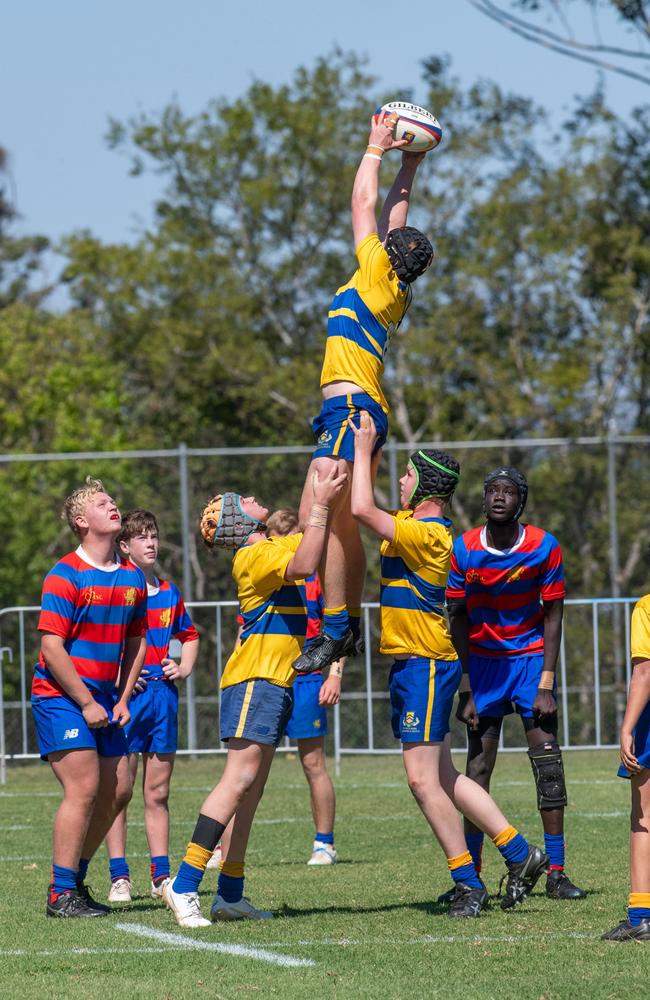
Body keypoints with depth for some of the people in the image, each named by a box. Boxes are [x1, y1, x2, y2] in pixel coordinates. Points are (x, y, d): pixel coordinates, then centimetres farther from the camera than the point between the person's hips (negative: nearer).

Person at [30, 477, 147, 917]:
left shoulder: (133, 576, 9)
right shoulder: (66, 576, -13)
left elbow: (136, 641, 17)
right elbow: (51, 647, -16)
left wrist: (122, 699, 7)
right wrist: (86, 703, -16)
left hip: (103, 699, 7)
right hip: (61, 697, -7)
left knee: (117, 791, 7)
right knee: (84, 788, -15)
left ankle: (76, 878, 22)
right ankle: (61, 893, -8)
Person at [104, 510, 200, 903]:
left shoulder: (169, 592, 13)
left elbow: (189, 635, 29)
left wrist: (184, 668, 12)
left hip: (164, 695, 5)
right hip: (126, 696, -5)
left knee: (158, 792, 8)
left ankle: (162, 876, 10)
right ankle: (120, 877, -1)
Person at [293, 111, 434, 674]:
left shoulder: (378, 273, -5)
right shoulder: (397, 291, 15)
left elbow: (366, 204, 2)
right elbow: (395, 214, 27)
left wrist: (377, 149, 12)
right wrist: (409, 164, 30)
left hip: (351, 409, -10)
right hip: (364, 412, 10)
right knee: (343, 522, 13)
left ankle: (335, 628, -21)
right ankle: (352, 625, 15)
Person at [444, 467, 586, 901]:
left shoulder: (544, 547, -11)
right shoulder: (464, 550, -9)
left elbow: (553, 616, -6)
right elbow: (458, 620, -2)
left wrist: (546, 684, -12)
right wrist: (465, 690, -6)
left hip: (531, 658, -1)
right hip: (483, 661, 1)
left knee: (549, 764, -7)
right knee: (478, 769, 0)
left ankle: (556, 872, -4)